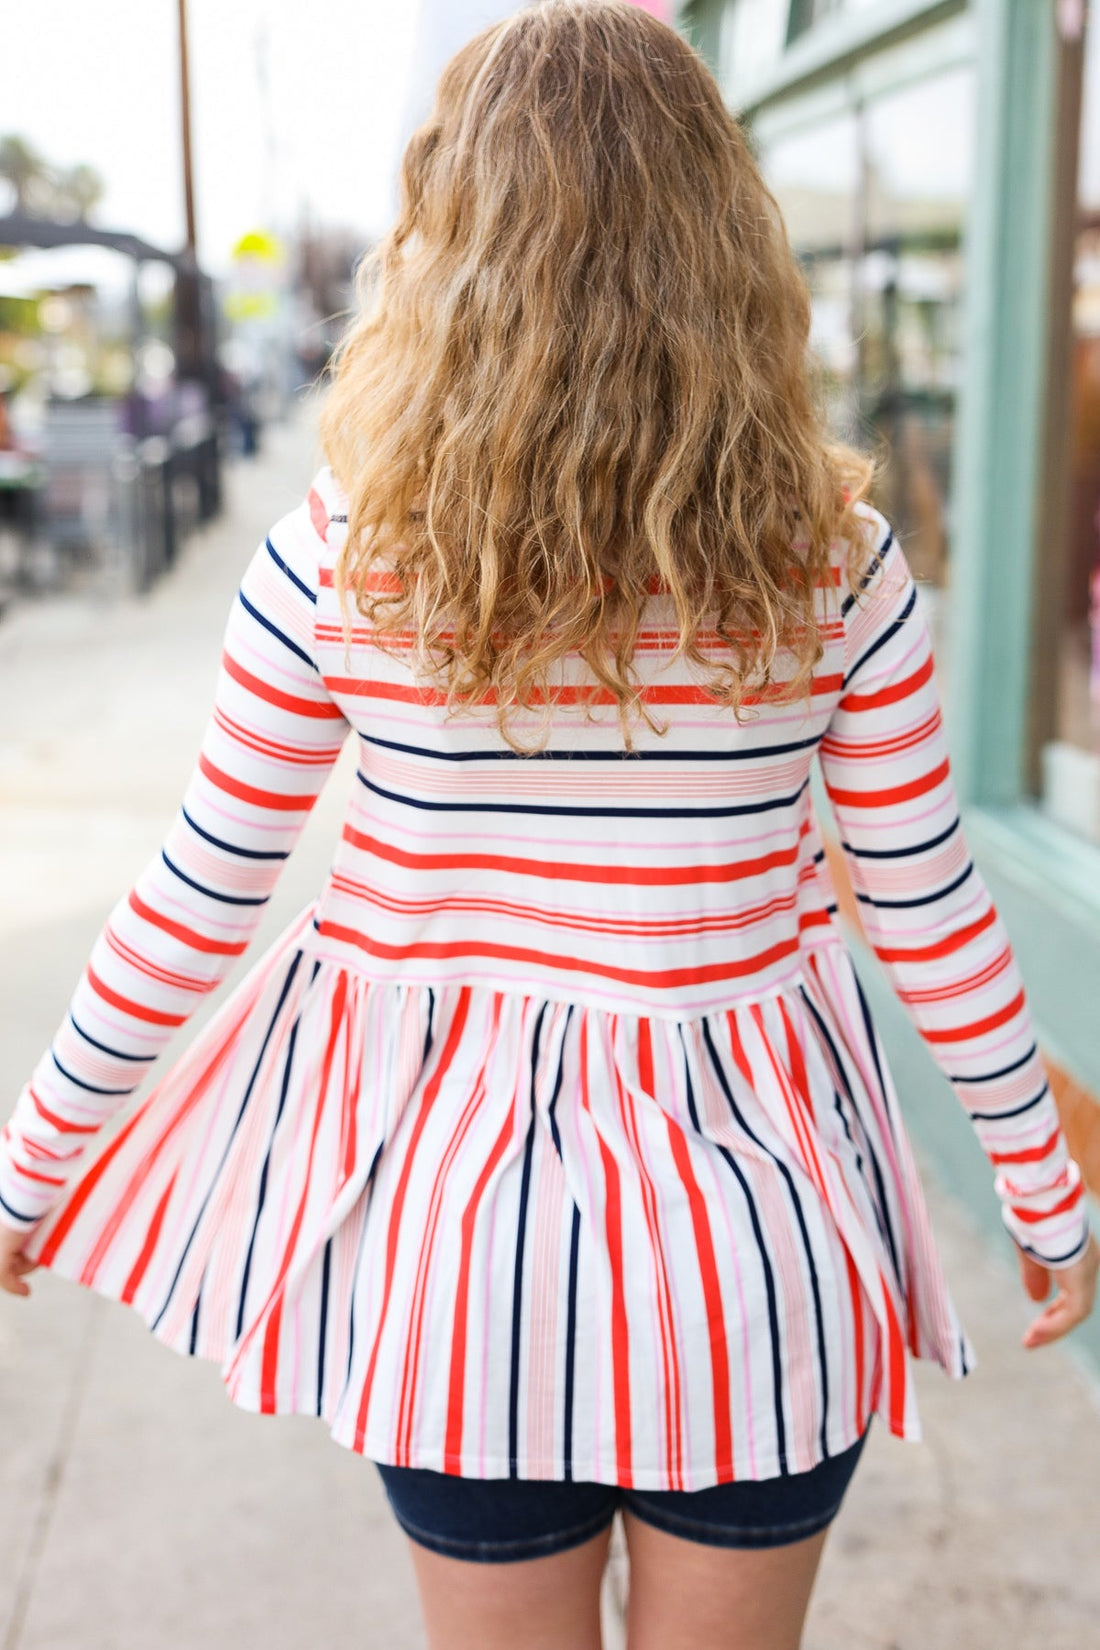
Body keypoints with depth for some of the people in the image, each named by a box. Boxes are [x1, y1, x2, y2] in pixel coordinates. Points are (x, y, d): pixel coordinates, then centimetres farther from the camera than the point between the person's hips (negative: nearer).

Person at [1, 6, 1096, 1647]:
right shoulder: (831, 557, -10)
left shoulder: (343, 558, -11)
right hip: (753, 1200, 0)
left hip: (447, 1192, 0)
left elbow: (197, 903, -4)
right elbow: (933, 918, -4)